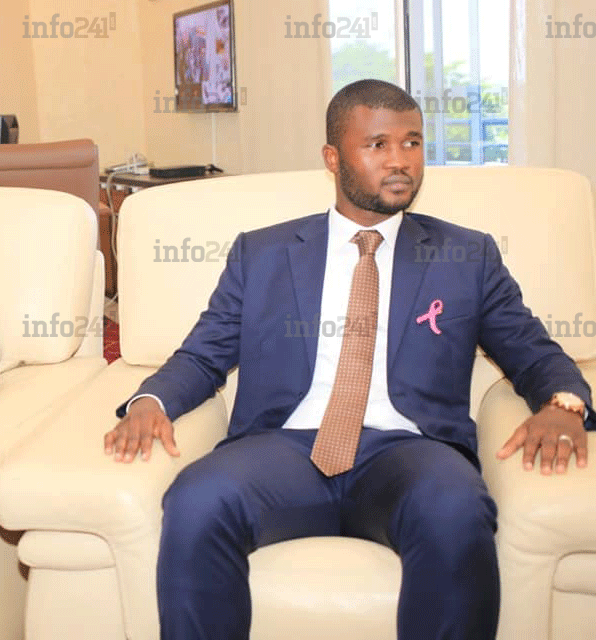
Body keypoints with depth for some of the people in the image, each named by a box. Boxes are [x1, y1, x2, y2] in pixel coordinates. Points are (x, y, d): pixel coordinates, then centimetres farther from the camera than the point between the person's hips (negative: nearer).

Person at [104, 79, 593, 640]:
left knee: (455, 513, -35)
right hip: (284, 447, 1)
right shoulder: (260, 254, 18)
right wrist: (150, 401, -6)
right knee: (198, 501, -32)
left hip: (407, 449, 0)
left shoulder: (468, 256, 18)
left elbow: (535, 354, 16)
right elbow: (201, 356, 16)